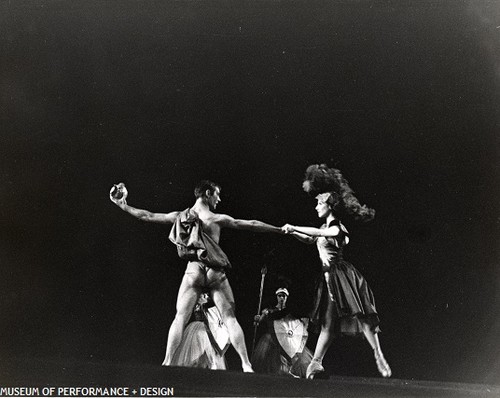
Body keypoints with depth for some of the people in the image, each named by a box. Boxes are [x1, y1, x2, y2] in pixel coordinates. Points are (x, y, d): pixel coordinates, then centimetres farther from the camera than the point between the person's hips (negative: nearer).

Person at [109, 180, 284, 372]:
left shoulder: (179, 216, 7)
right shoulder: (217, 219, -2)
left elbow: (147, 216, 13)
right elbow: (251, 225, 2)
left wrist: (121, 204, 25)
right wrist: (280, 229, 10)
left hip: (193, 270, 2)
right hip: (215, 272, -2)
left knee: (180, 317, 4)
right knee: (230, 318, 2)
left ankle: (167, 362, -5)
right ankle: (246, 364, -1)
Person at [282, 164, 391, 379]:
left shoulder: (336, 228, -11)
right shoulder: (326, 228, 14)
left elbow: (316, 232, -24)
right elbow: (311, 239, 26)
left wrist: (294, 227, -16)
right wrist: (292, 232, 14)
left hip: (342, 275, -8)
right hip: (330, 277, 8)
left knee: (361, 317, -5)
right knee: (328, 322, 7)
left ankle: (379, 358, 5)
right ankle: (316, 362, 6)